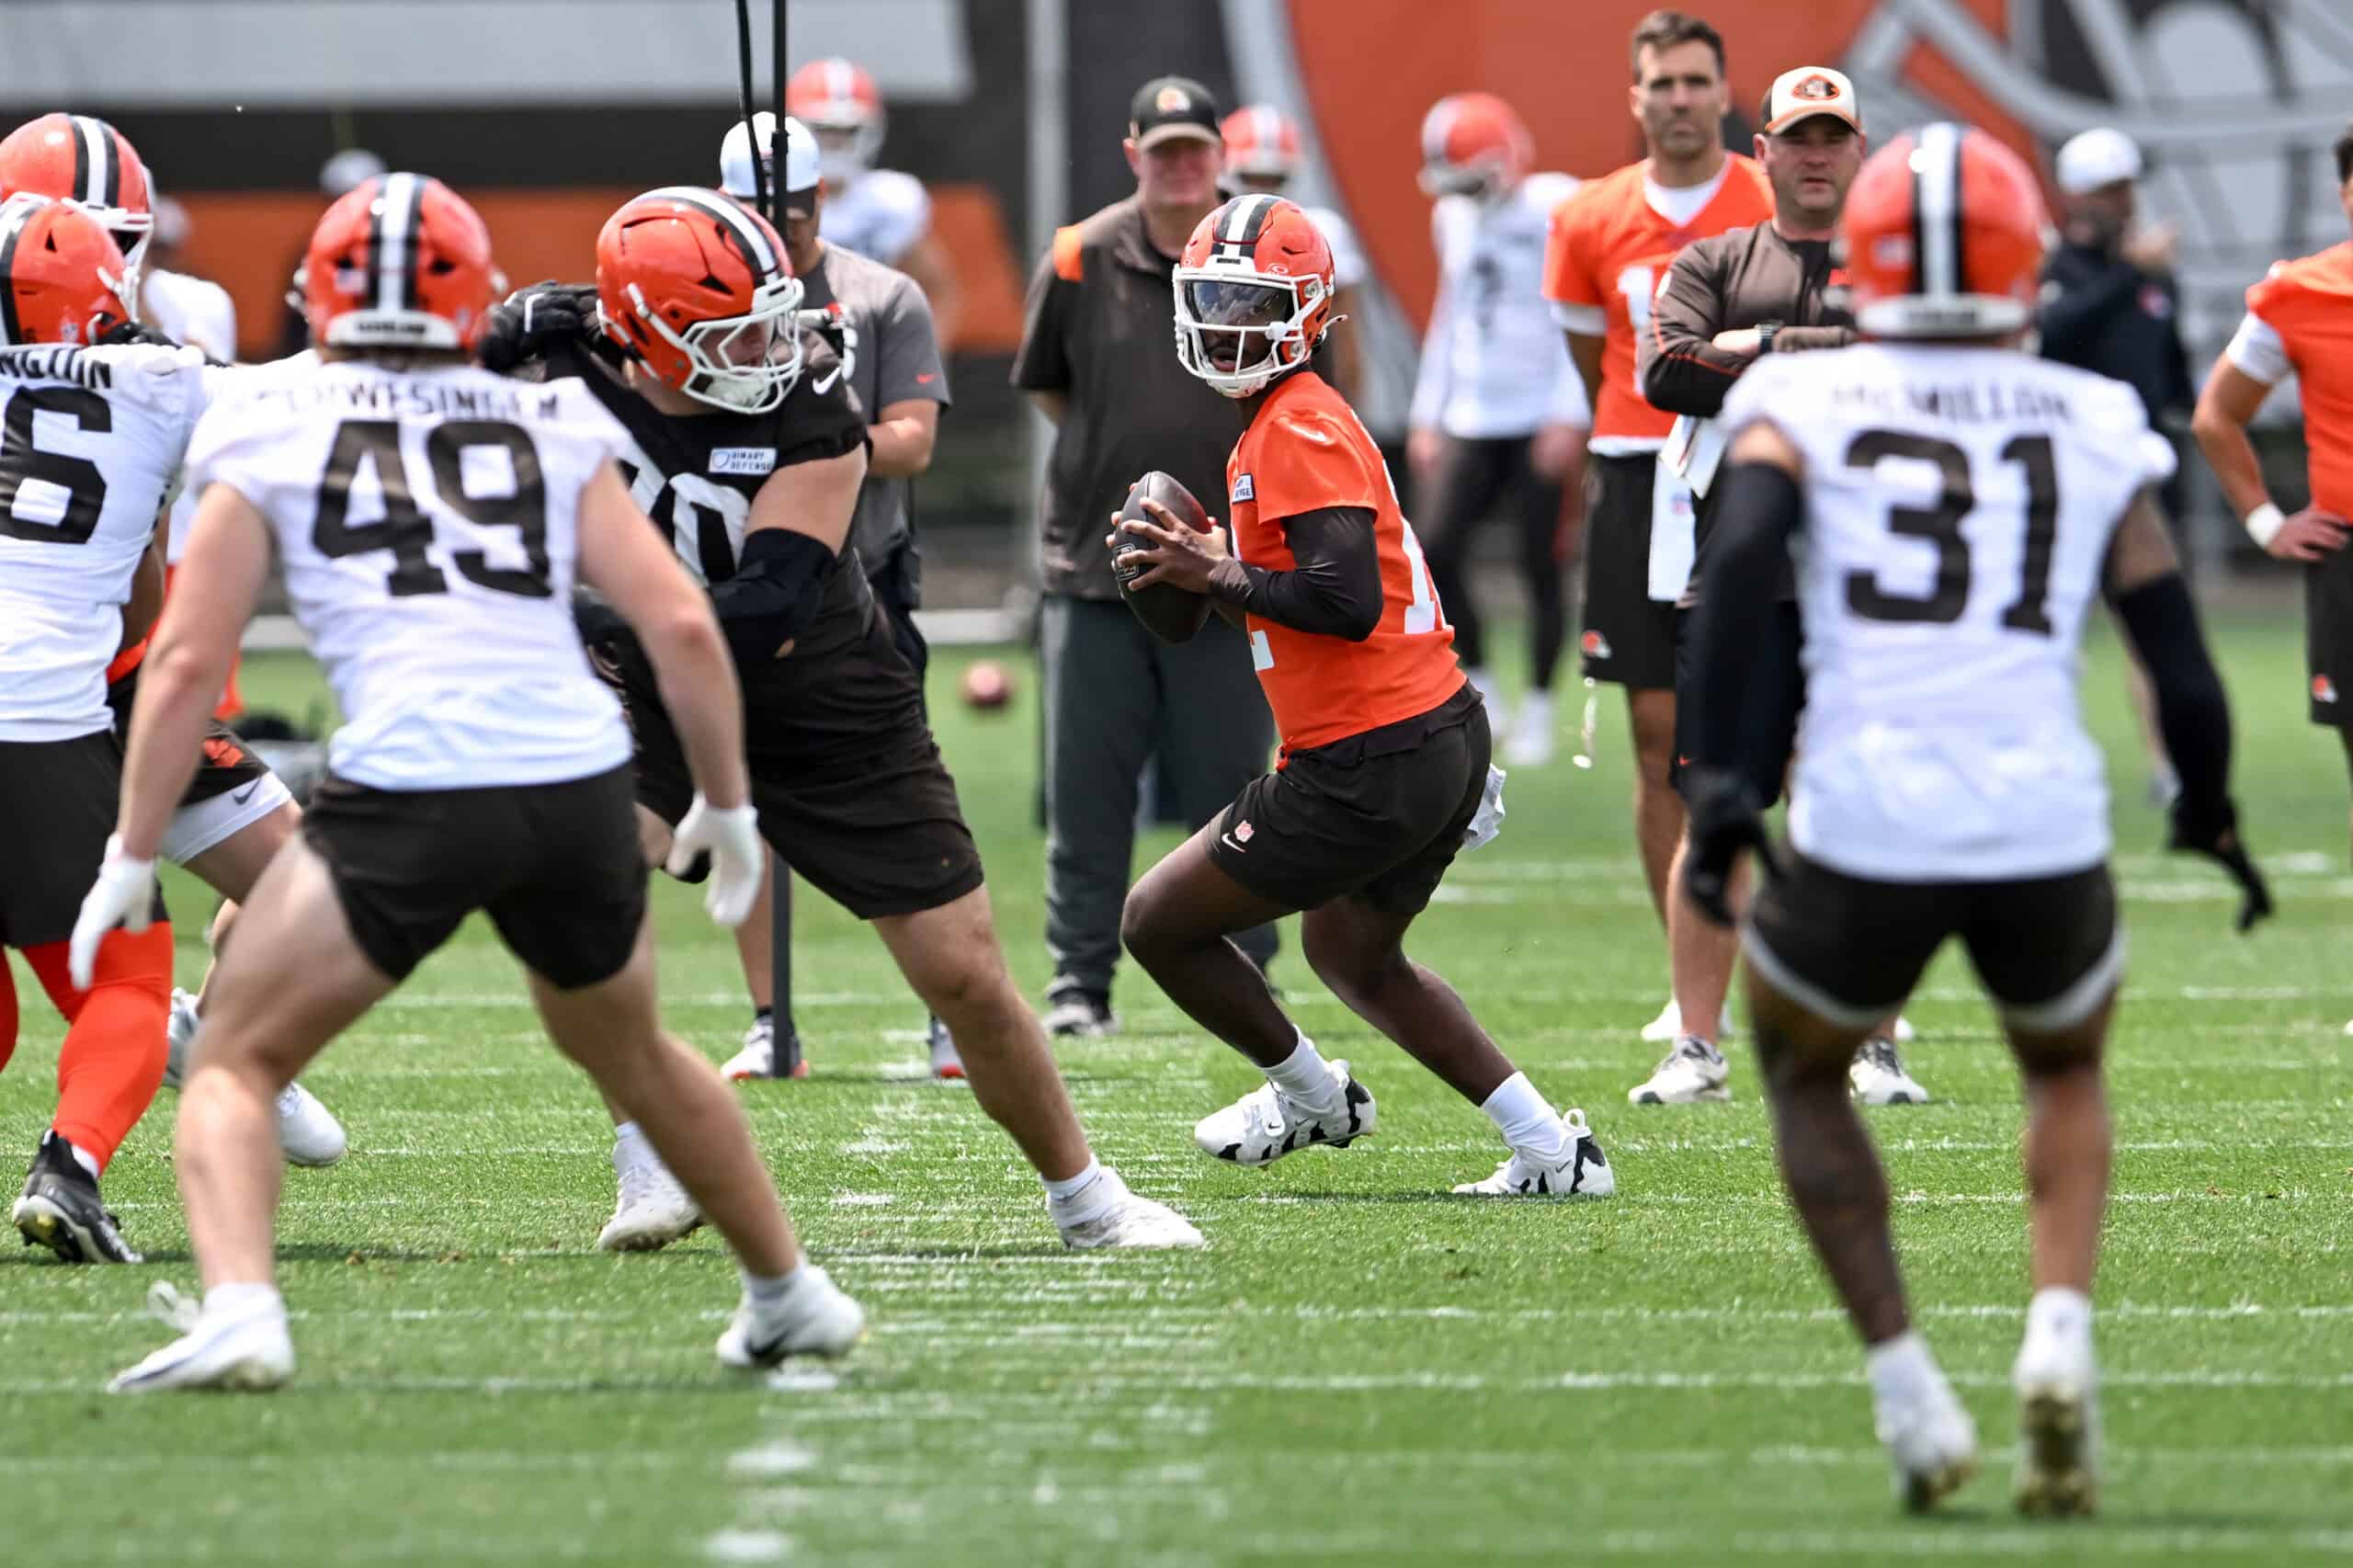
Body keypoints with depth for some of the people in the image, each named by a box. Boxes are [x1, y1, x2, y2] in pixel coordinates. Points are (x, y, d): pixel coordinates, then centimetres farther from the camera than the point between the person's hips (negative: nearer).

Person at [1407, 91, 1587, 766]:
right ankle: (1477, 685, 12)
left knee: (1542, 566, -1)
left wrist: (1570, 416, -16)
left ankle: (1537, 710, 10)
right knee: (1436, 551, -5)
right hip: (1470, 422, 6)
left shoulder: (1556, 209, -11)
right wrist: (1426, 416, 17)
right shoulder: (1454, 218, 11)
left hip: (1541, 423, -6)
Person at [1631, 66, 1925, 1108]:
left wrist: (1757, 349, -9)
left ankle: (1874, 1049, 8)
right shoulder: (1714, 265, 14)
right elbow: (1662, 374, -5)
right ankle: (1696, 1049, 3)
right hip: (1741, 578, 1)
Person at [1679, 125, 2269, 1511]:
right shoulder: (2093, 427, 11)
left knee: (1806, 1076, 27)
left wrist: (1718, 775, -13)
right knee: (2068, 1070, 31)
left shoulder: (1806, 404, 8)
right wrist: (2209, 814, 27)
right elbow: (2186, 677, 9)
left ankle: (1906, 1387, 13)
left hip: (1864, 833, -1)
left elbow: (1742, 554, -12)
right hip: (2047, 826, 1)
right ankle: (2060, 1333, 6)